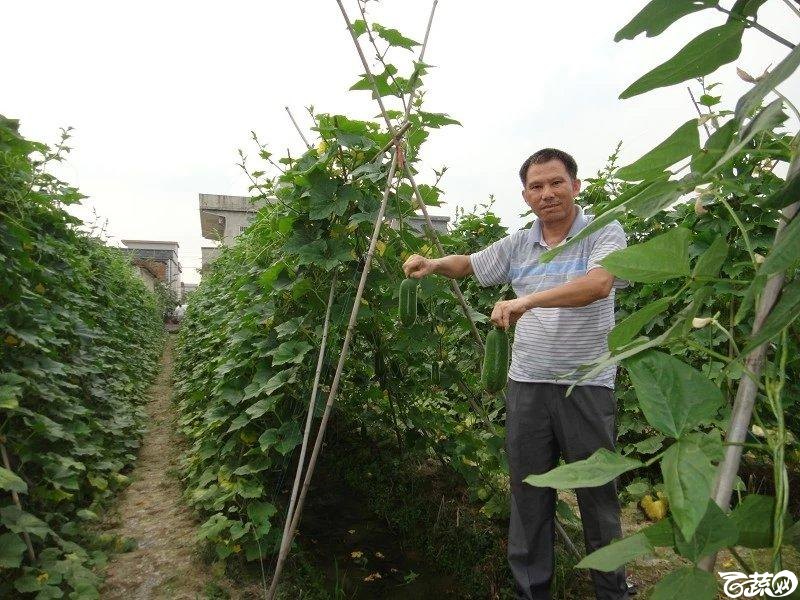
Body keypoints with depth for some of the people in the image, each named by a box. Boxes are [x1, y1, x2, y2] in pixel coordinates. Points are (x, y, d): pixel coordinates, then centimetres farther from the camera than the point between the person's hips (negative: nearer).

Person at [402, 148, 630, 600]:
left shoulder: (605, 233, -5)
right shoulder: (518, 245, 10)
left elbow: (599, 284, -24)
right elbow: (468, 264, 21)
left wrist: (529, 300, -35)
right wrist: (433, 264, 0)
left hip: (587, 386, -4)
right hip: (527, 384, 4)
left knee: (598, 493, 10)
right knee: (529, 492, 12)